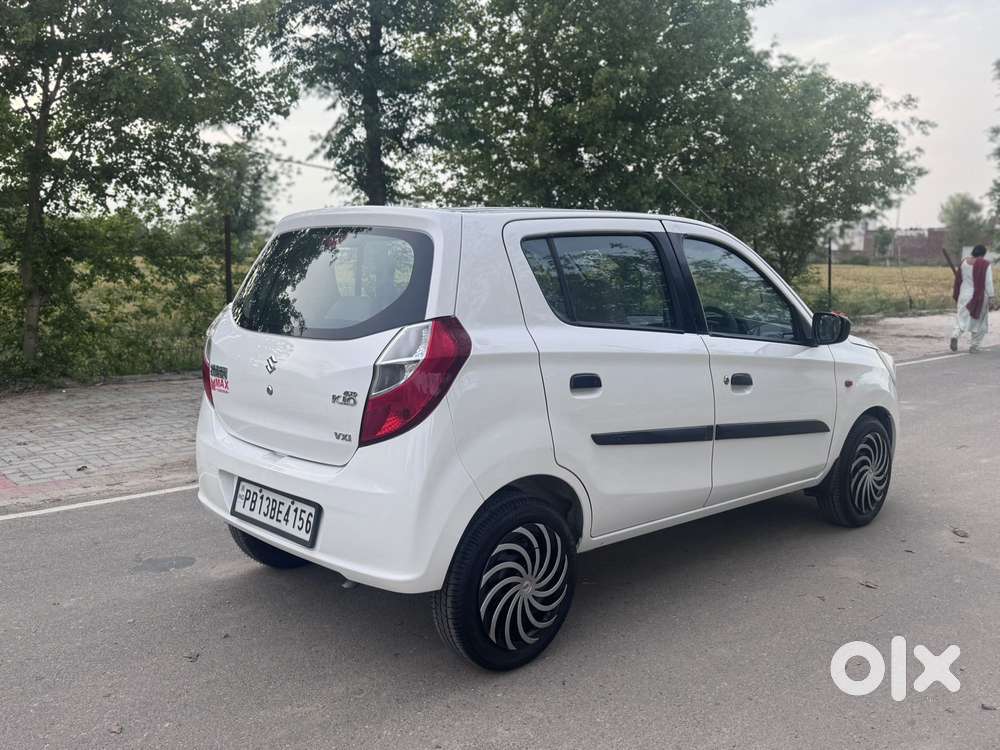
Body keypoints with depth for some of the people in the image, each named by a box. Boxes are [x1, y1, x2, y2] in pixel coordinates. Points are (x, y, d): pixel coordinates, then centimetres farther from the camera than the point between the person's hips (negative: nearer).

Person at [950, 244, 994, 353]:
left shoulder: (964, 262, 2)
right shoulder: (986, 265, -12)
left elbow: (958, 279, 9)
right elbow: (988, 282, -14)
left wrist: (956, 294, 17)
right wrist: (991, 296, -8)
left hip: (965, 295, 3)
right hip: (979, 296, -3)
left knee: (963, 318, 4)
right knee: (979, 321, 11)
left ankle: (955, 335, -25)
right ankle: (974, 346, 14)